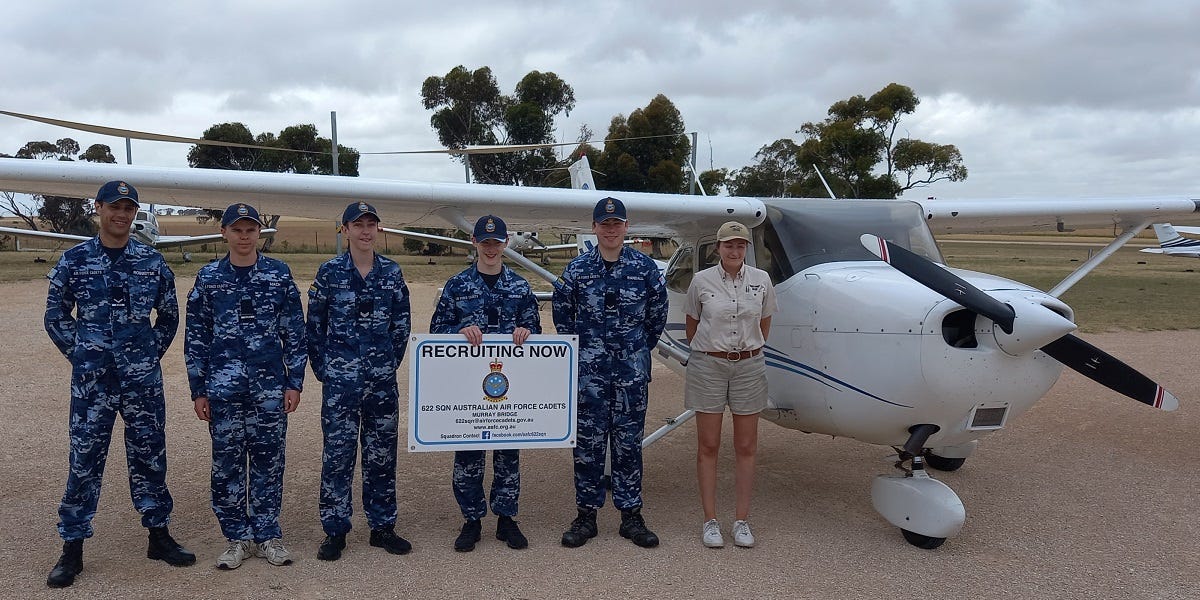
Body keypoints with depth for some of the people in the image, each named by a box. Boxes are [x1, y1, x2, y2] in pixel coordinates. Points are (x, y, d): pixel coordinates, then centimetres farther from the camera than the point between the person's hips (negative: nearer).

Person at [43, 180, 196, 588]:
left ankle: (159, 536, 21)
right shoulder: (73, 260, 2)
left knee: (149, 455, 9)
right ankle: (72, 549, 15)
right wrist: (79, 354, 2)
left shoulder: (152, 261, 4)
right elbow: (55, 315, 10)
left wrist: (151, 353, 6)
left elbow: (169, 315, 13)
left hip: (142, 378, 1)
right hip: (91, 380, -1)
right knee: (84, 459, 3)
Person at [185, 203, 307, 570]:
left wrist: (294, 383, 0)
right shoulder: (208, 277, 5)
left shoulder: (278, 274, 3)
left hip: (269, 386, 0)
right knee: (227, 462, 6)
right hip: (223, 388, 1)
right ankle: (237, 537, 20)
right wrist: (198, 391, 4)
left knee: (268, 460, 6)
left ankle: (268, 535, 19)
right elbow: (195, 337, 7)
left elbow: (294, 332, 4)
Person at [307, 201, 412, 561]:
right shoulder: (330, 272, -1)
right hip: (341, 379, -2)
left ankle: (382, 527, 21)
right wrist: (324, 370, 1)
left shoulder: (391, 272, 6)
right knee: (338, 454, 1)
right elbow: (314, 325, 3)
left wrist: (390, 364, 6)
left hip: (383, 379, 3)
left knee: (382, 453, 9)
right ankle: (335, 531, 13)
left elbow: (401, 325, 10)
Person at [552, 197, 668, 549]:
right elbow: (562, 314, 12)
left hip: (632, 370, 0)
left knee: (629, 443, 7)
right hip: (589, 370, 0)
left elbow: (657, 315, 11)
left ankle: (631, 516, 18)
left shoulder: (645, 268, 1)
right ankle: (586, 516, 16)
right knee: (588, 443, 5)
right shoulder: (577, 269, 1)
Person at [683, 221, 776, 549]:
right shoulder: (702, 281, -4)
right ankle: (710, 521, 14)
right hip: (708, 365, -1)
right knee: (708, 447, 4)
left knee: (746, 448, 6)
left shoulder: (761, 280, 0)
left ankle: (742, 521, 17)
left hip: (749, 365, 2)